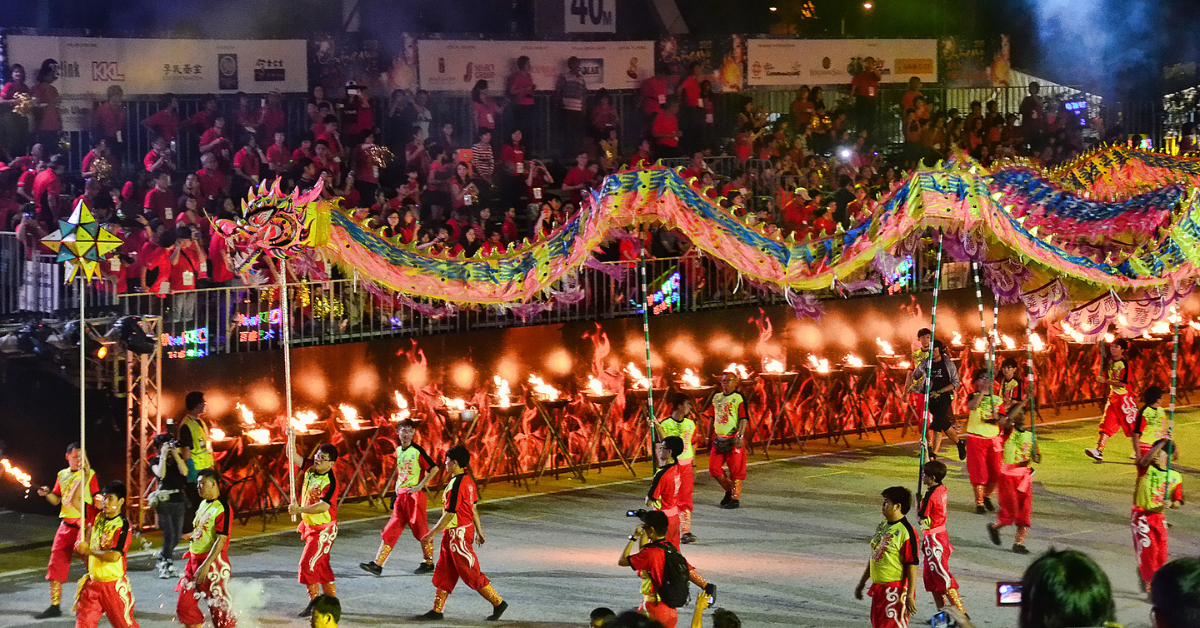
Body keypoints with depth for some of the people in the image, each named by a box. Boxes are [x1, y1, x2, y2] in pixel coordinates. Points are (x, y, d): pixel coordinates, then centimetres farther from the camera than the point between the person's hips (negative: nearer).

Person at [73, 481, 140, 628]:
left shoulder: (123, 525, -16)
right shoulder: (98, 518, 5)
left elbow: (114, 556, -25)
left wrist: (89, 550, -19)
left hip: (113, 584, -6)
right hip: (93, 582, 6)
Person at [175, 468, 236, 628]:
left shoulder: (222, 508, -16)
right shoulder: (203, 504, 11)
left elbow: (221, 540, -21)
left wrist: (206, 565, -26)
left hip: (213, 561, -9)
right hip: (195, 560, 9)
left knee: (219, 608, 0)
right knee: (184, 606, 8)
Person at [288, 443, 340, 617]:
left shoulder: (330, 482, -23)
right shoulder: (310, 469, -1)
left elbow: (323, 506, -33)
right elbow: (293, 456, 0)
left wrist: (300, 510, -40)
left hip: (323, 529, -8)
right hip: (309, 525, 8)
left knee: (308, 564, -14)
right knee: (321, 565, 16)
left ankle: (314, 602, -4)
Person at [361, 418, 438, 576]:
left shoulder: (417, 450, -10)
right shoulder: (398, 450, 12)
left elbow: (434, 468, -12)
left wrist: (420, 486, -14)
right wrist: (397, 487, 16)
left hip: (414, 494, -7)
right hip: (400, 495, 7)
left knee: (420, 529, 2)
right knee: (391, 529, 3)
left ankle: (428, 563, 17)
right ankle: (377, 564, 1)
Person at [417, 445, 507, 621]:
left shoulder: (456, 484, -22)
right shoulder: (468, 480, 8)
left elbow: (449, 513, -22)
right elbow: (474, 508, 15)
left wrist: (433, 534, -18)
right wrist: (479, 531, 22)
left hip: (458, 534, -10)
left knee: (471, 573, -2)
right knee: (444, 571, 13)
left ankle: (498, 603, 5)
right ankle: (437, 610, 17)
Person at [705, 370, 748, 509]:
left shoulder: (739, 397, -6)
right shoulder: (716, 397, 13)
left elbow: (744, 419, -11)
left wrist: (740, 436, -21)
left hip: (734, 439, -6)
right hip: (719, 439, 6)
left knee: (735, 469, -1)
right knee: (714, 468, 4)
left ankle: (735, 498, 8)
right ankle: (729, 490, 25)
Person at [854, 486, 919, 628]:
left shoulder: (906, 532, -16)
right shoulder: (882, 527, 11)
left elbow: (912, 566, -17)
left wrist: (910, 596, -20)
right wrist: (862, 583, 23)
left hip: (896, 589, -9)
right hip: (878, 588, 9)